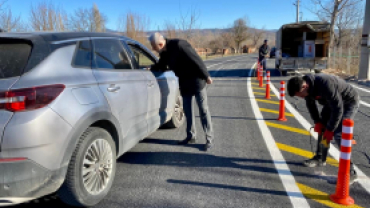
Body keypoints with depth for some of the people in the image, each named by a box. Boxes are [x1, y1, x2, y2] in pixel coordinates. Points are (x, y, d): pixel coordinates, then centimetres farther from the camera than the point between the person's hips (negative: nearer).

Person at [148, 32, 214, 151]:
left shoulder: (179, 45, -25)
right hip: (184, 82, 8)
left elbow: (196, 60, -22)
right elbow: (161, 66, 18)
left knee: (203, 110, -2)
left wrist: (206, 76, -18)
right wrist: (150, 69, 0)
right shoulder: (164, 52, 1)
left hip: (196, 80, -8)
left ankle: (209, 139, 5)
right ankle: (191, 136, 24)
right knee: (187, 110, 12)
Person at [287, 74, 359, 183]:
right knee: (322, 128, 11)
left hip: (349, 102, -8)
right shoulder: (307, 86, -15)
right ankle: (320, 158, 28)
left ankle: (350, 172, -10)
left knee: (339, 134, -17)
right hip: (332, 101, 8)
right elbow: (310, 104, 4)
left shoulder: (325, 85, -40)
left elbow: (338, 108, -32)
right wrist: (317, 121, -2)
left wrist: (330, 129, -23)